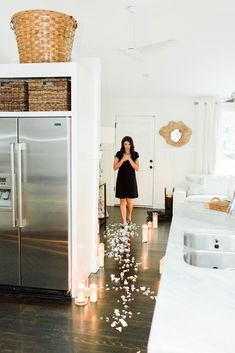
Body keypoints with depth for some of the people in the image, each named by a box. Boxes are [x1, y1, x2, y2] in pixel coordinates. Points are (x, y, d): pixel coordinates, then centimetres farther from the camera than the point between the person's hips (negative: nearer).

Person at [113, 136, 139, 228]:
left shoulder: (135, 154, 2)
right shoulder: (119, 154, 0)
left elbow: (137, 168, -4)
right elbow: (115, 167, -5)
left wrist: (129, 159, -15)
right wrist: (123, 159, -16)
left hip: (131, 180, 1)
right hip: (121, 180, -1)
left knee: (129, 200, 6)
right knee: (122, 200, -2)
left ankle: (129, 217, 34)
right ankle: (124, 222, 3)